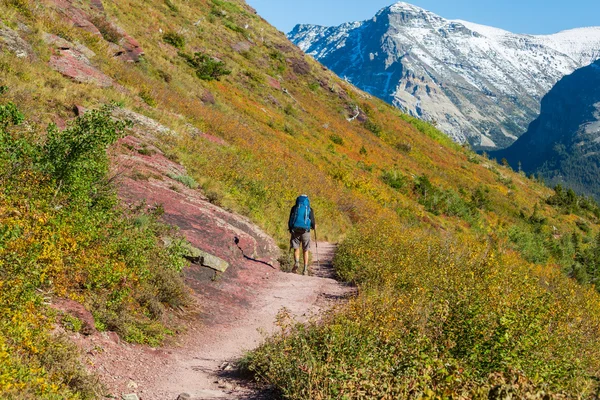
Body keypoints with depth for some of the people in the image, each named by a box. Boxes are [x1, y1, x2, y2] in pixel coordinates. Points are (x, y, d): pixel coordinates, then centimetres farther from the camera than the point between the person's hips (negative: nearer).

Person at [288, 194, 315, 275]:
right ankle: (305, 269, 9)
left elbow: (290, 221, 6)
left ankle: (296, 262, -21)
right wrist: (314, 226, 22)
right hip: (305, 232, 0)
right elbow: (313, 223, 0)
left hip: (295, 231, 0)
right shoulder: (310, 209, 4)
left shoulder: (294, 208, 7)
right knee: (305, 251, 12)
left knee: (296, 249, 8)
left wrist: (290, 229, 21)